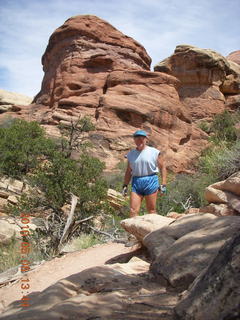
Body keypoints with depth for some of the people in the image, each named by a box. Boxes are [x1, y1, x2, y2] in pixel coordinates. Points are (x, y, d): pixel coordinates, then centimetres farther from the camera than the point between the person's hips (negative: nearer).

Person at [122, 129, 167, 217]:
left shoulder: (155, 152, 1)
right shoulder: (131, 154, 13)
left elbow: (163, 168, 2)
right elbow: (129, 171, 19)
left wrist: (163, 184, -6)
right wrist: (125, 185, 12)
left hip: (150, 181, -3)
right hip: (136, 183, 3)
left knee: (151, 210, 3)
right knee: (133, 210, -5)